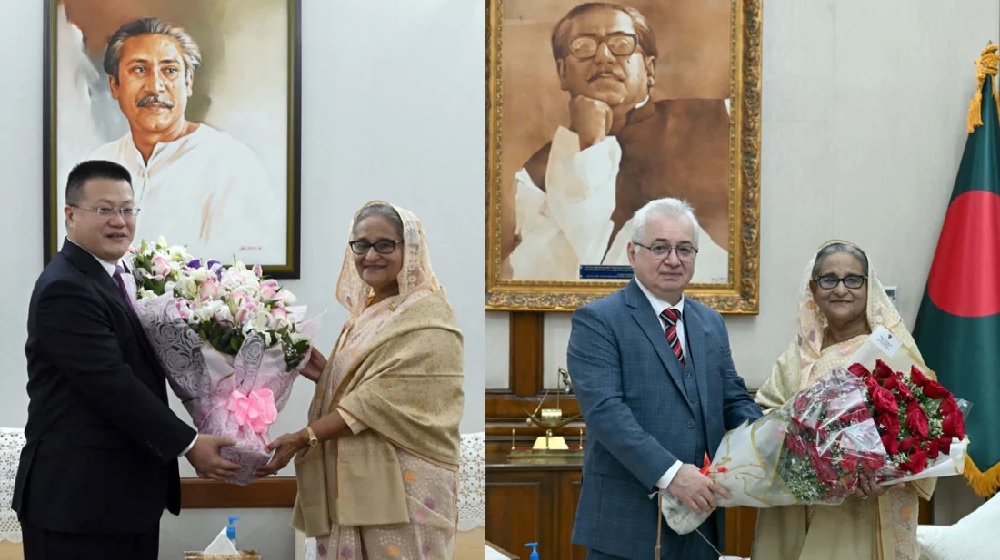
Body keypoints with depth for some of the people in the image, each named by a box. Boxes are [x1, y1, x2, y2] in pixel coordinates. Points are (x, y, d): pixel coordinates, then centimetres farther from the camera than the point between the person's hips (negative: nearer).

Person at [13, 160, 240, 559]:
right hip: (78, 499, -9)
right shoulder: (66, 290, -16)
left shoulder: (116, 277, 14)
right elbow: (113, 385, -21)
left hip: (126, 493, 9)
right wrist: (188, 444, -17)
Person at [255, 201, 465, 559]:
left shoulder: (426, 316, -12)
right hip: (355, 477, 7)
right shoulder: (364, 310, 14)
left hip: (404, 483, -7)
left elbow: (383, 397, -20)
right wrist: (321, 372, 1)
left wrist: (304, 438, -22)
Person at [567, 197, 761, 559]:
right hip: (627, 522, -6)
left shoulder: (711, 323, 15)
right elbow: (604, 409, -16)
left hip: (699, 514, 6)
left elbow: (734, 400, 17)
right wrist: (669, 473, -25)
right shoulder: (597, 321, -6)